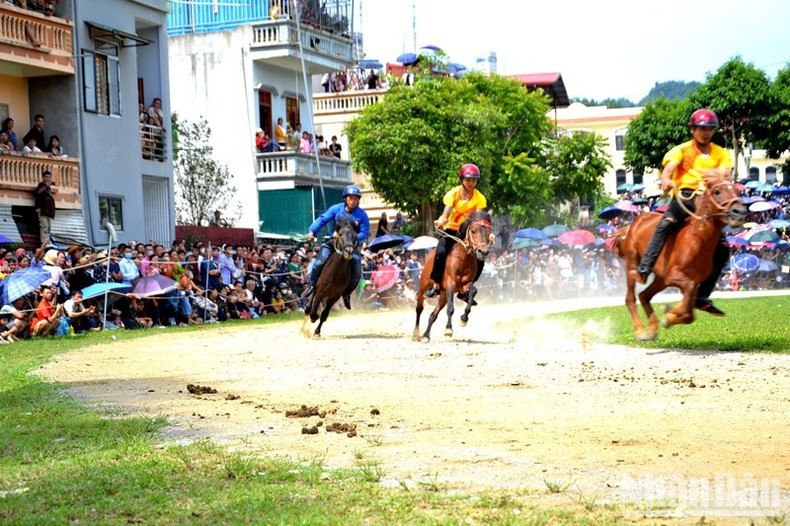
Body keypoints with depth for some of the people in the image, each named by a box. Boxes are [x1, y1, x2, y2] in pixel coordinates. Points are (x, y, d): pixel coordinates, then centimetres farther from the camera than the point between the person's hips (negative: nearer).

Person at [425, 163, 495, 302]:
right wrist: (441, 221, -47)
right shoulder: (452, 194, -10)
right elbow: (445, 215, -22)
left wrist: (487, 233, -37)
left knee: (479, 260, -14)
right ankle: (435, 285, -17)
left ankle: (464, 291, 4)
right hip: (451, 230, -2)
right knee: (441, 252, -32)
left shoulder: (480, 198, -6)